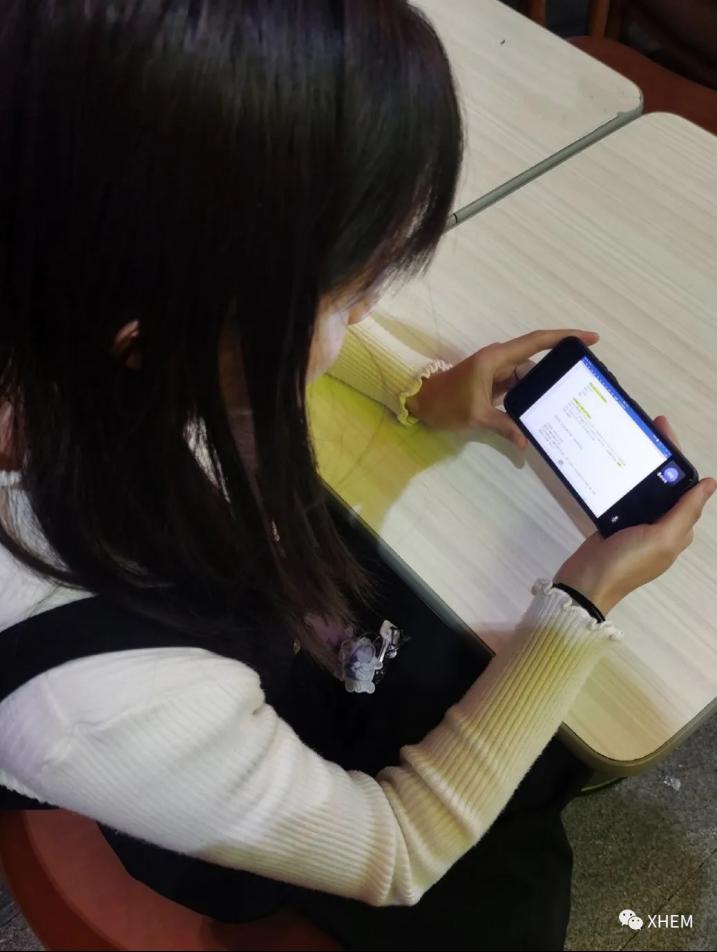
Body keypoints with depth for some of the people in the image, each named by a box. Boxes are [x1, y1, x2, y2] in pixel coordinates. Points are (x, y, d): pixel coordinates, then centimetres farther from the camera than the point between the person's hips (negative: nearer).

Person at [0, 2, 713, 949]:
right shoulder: (107, 701, -48)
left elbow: (276, 321, -3)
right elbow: (395, 851, -25)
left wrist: (422, 386, -14)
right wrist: (583, 603, -23)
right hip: (256, 799, -4)